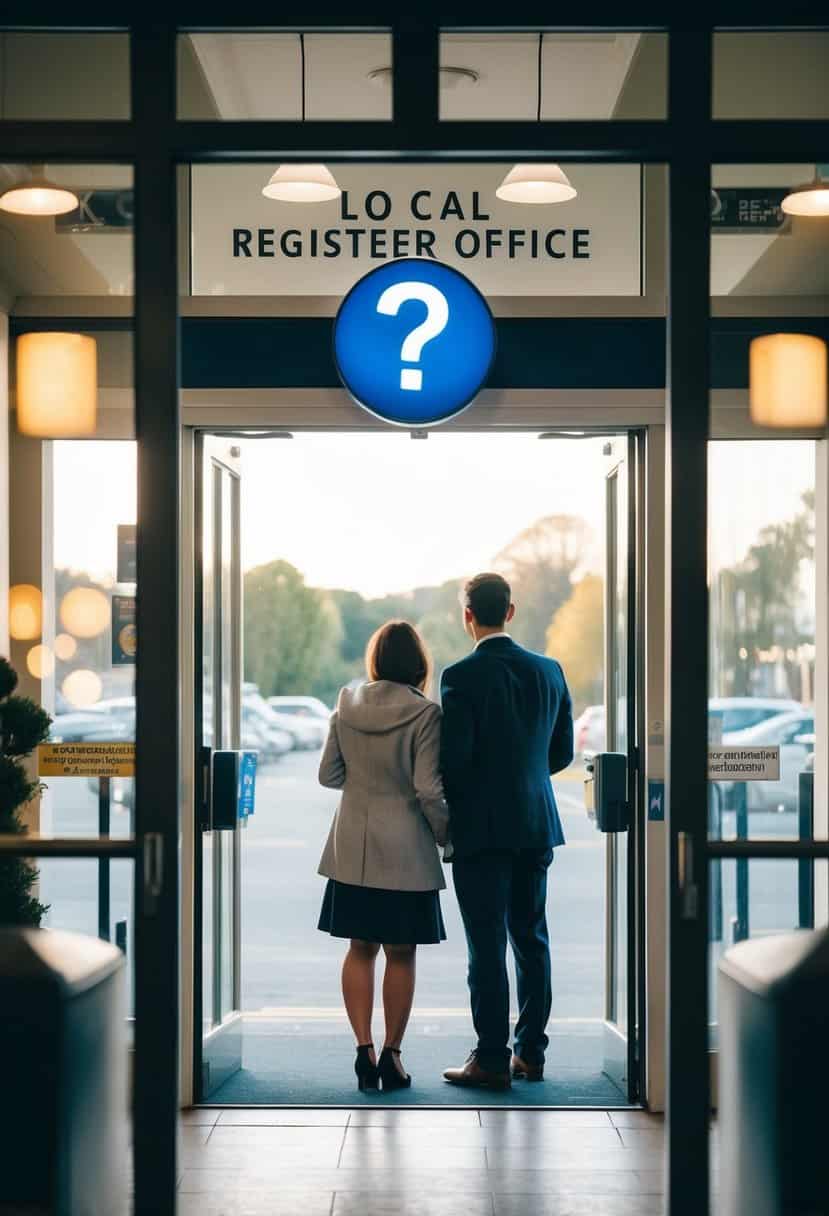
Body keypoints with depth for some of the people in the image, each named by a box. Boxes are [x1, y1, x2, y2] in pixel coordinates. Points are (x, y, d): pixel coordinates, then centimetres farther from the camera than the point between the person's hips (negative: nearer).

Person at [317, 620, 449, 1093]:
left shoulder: (347, 706, 0)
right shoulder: (424, 713, -13)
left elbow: (328, 774, 6)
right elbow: (428, 789, -15)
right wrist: (449, 837, -1)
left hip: (353, 849, 4)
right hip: (405, 851, -4)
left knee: (361, 948, 11)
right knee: (401, 953, 6)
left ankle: (364, 1048, 5)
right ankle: (391, 1055, 9)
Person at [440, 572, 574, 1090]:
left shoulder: (462, 676, -13)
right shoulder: (549, 671, 4)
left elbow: (454, 757, -16)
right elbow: (562, 752, 10)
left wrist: (453, 803, 3)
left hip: (481, 828, -5)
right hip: (537, 824, 5)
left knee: (487, 944, -2)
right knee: (530, 937, 13)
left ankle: (492, 1059, 0)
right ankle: (530, 1052, 17)